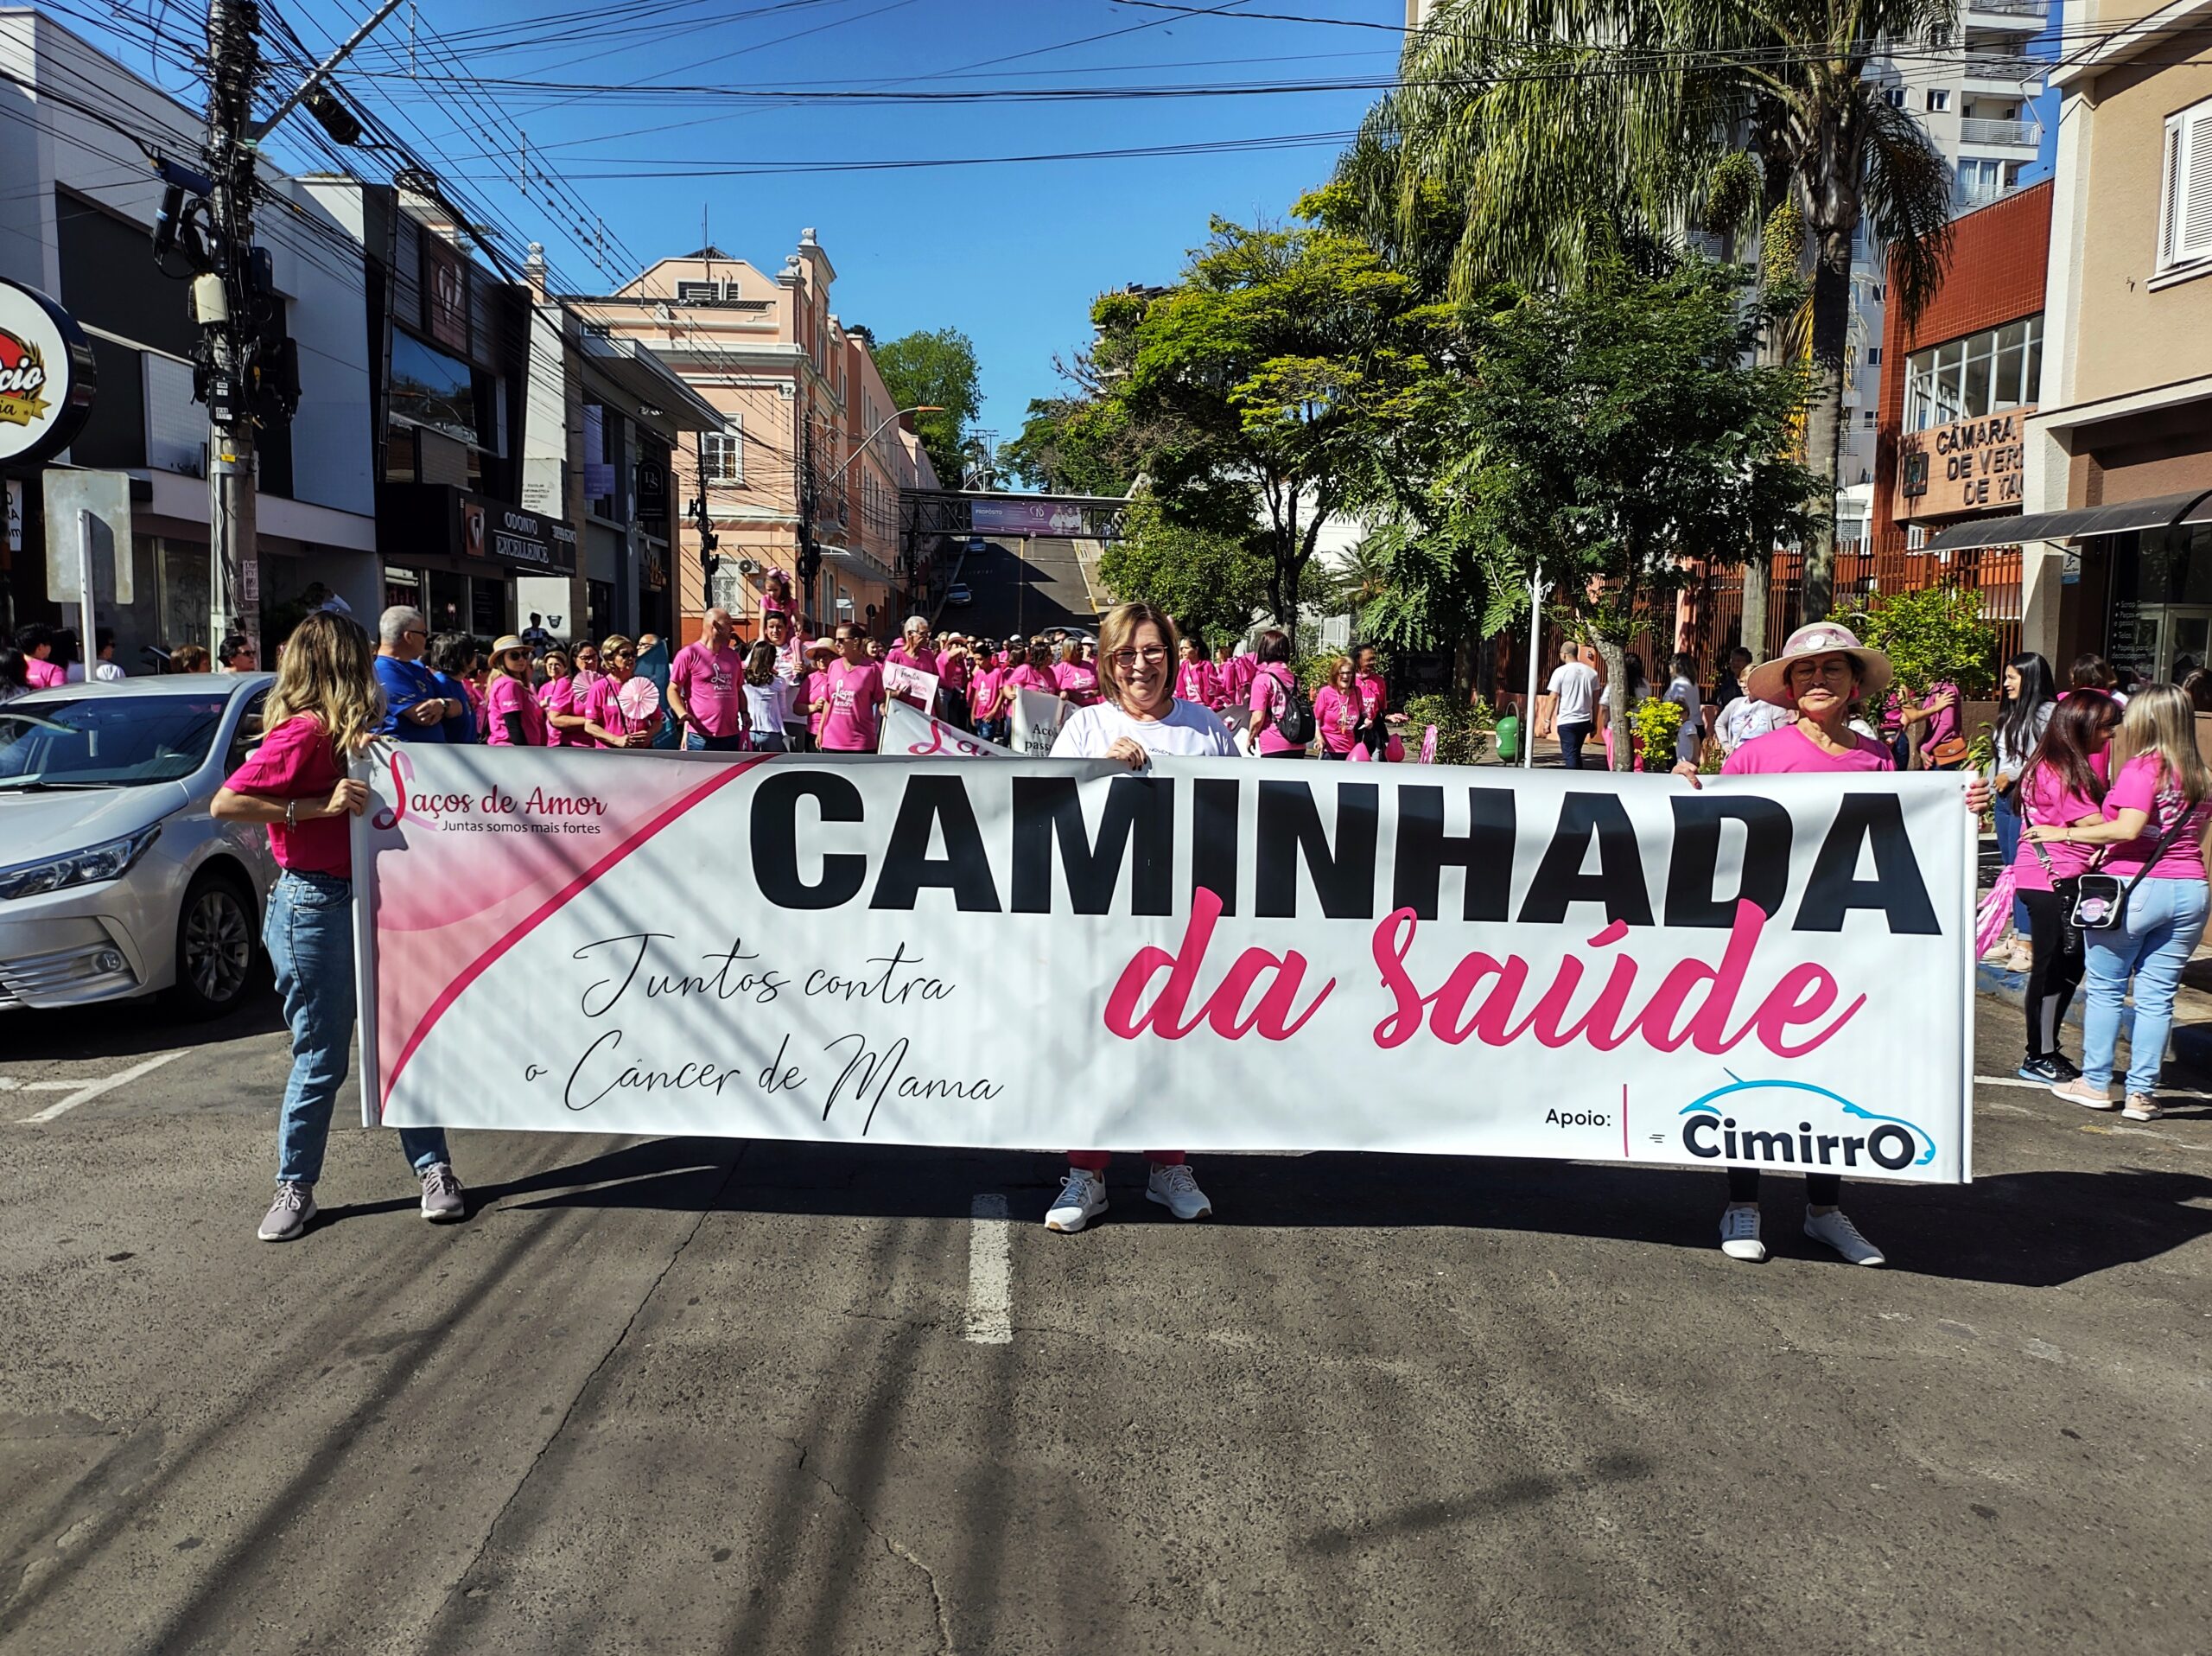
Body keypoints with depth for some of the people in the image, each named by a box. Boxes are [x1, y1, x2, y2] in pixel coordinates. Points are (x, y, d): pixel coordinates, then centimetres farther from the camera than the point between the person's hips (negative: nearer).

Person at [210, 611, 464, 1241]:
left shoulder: (343, 732, 13)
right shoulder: (303, 732, -13)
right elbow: (225, 803, -19)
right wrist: (317, 807, -23)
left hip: (364, 899, 8)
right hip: (315, 908, -8)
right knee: (321, 1057, 2)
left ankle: (434, 1171, 15)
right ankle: (295, 1188, 19)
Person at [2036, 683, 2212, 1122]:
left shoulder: (2142, 768, -11)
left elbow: (2129, 828, -22)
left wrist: (2064, 833, -16)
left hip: (2133, 888, -5)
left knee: (2106, 989, 7)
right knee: (2157, 996, 8)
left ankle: (2095, 1083, 13)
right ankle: (2141, 1094, 10)